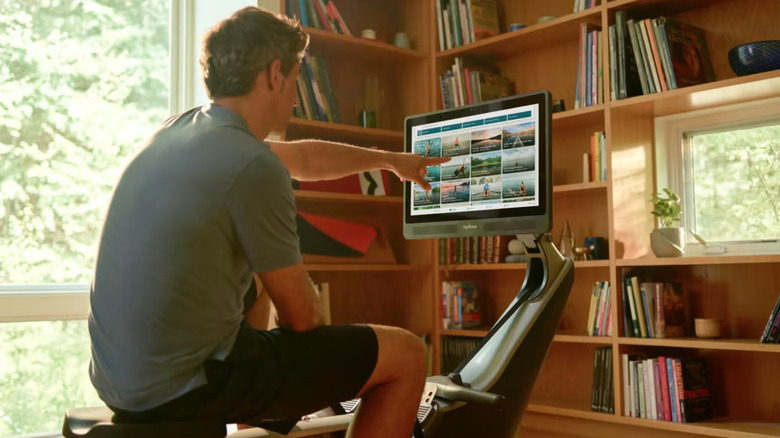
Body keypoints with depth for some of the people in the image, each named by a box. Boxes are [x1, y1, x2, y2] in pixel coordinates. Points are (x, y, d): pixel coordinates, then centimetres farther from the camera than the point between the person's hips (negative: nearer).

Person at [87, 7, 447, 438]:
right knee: (406, 354, 0)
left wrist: (391, 160, 36)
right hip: (184, 390, -9)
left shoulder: (179, 128, 6)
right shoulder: (255, 168, -19)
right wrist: (322, 347, 13)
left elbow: (302, 156, 22)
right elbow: (301, 316, -10)